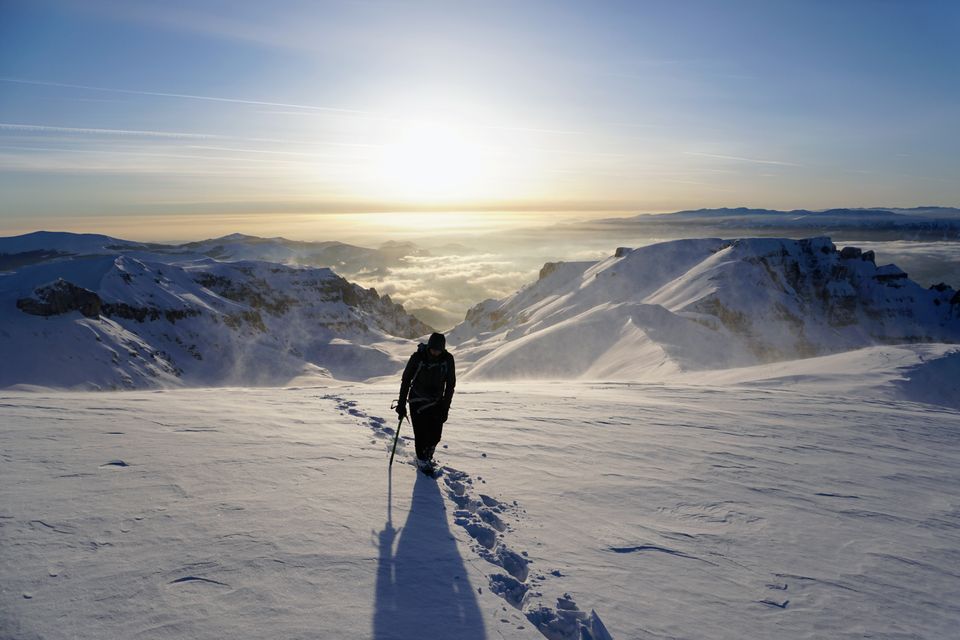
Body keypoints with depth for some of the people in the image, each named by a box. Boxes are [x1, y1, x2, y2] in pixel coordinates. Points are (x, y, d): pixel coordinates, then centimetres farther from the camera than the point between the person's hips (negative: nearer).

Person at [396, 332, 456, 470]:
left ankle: (428, 455, 33)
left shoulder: (447, 359, -11)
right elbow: (406, 380, -7)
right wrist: (401, 404, -6)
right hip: (418, 402, -2)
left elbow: (450, 384, -1)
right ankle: (421, 460, 23)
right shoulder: (418, 357, -18)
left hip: (436, 403, 2)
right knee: (421, 435, -3)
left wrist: (445, 408, -2)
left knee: (435, 435, 2)